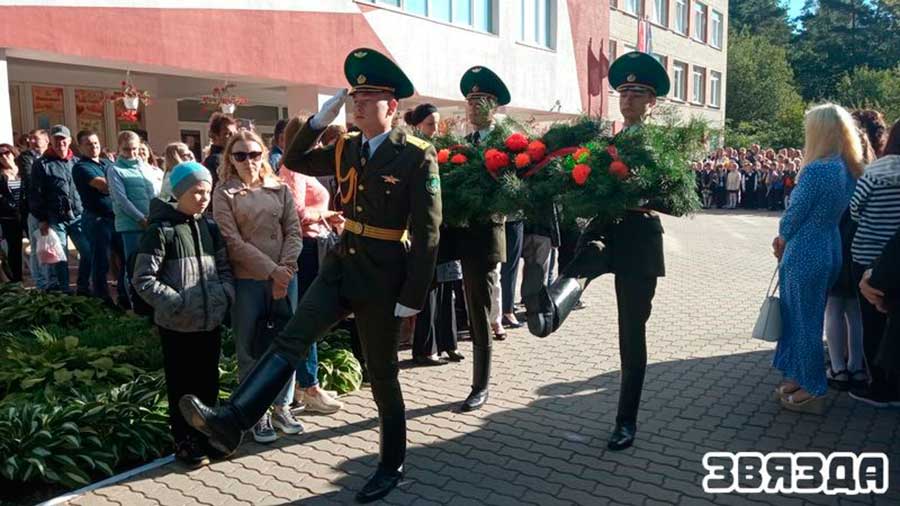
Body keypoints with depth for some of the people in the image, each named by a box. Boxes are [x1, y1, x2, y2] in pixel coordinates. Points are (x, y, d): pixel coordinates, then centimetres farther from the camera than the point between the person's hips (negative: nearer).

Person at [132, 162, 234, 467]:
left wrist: (225, 295, -2)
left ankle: (207, 435, 31)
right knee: (182, 385, 7)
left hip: (211, 321, 5)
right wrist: (177, 303, -18)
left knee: (209, 382, 14)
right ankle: (184, 442, 22)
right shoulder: (161, 231, -10)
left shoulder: (210, 228, 8)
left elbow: (224, 267, 15)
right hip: (177, 325, -5)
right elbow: (143, 280, -12)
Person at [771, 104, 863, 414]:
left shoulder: (817, 170, -21)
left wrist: (782, 237, 7)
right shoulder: (850, 171, 6)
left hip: (805, 254, -8)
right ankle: (800, 378, 32)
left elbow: (794, 214, -15)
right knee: (808, 319, 19)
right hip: (831, 251, 8)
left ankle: (813, 391, 15)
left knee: (804, 321, 4)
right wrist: (787, 240, 7)